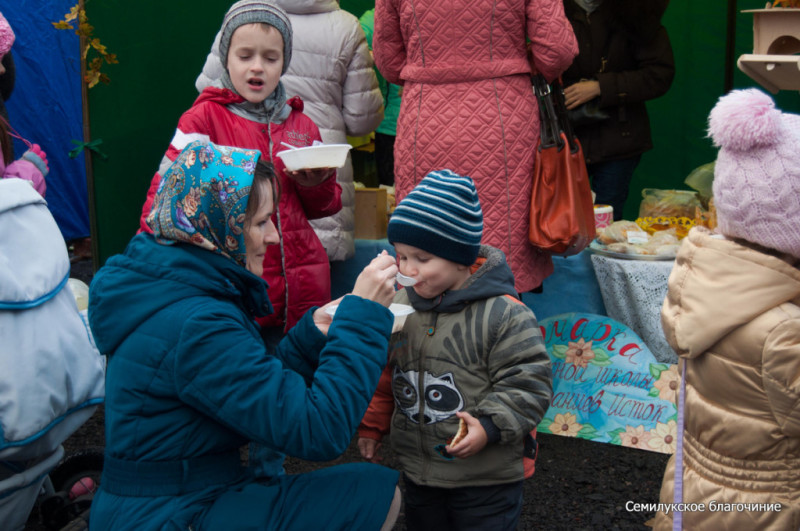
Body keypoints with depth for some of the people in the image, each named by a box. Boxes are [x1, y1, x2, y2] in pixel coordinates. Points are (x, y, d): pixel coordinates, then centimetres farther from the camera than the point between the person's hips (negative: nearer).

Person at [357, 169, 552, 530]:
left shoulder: (504, 314, -18)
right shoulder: (399, 307, 0)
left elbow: (528, 383, -16)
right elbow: (385, 375, 14)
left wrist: (490, 425, -26)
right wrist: (372, 425, 13)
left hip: (487, 479, -5)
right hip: (417, 471, 6)